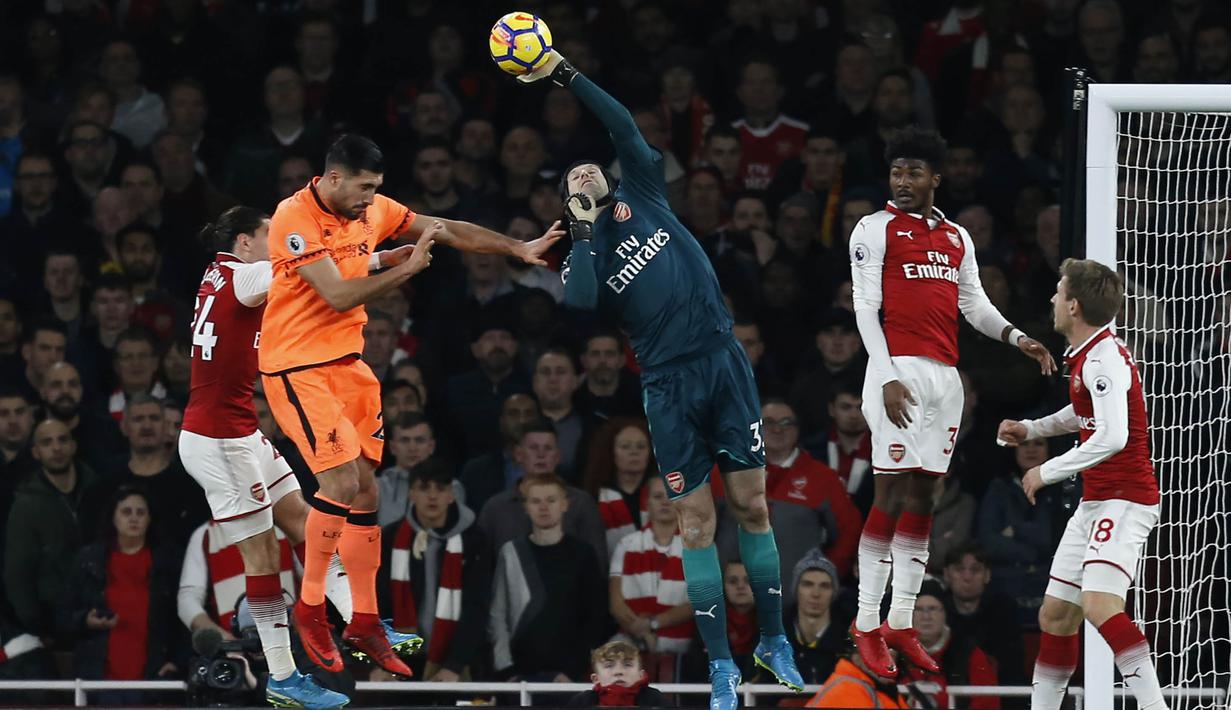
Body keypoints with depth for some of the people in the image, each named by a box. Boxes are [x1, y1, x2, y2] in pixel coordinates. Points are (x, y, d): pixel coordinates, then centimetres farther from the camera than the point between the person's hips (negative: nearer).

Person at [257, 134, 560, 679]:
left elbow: (448, 230, 12)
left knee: (366, 491, 6)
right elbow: (339, 295, -24)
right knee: (342, 482, -16)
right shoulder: (294, 219, -19)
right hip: (297, 367, -7)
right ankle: (310, 607, 0)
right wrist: (409, 266, -18)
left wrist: (519, 248, 8)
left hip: (347, 362, 7)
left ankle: (365, 623, 15)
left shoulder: (372, 209, 2)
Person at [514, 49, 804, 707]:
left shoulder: (640, 196, 11)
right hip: (670, 383, -1)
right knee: (696, 523, 0)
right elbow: (580, 305, -14)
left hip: (723, 362, 1)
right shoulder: (582, 251, 8)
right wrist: (585, 232, -7)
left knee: (751, 505, 1)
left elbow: (623, 127, -1)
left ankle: (773, 640, 11)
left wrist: (566, 75, -4)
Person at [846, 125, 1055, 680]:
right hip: (900, 371, -6)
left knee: (922, 498, 5)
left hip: (946, 375, 6)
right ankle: (867, 625, -7)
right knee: (891, 493, -10)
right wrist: (887, 376, -15)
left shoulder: (957, 237, 18)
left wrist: (1016, 338, 1)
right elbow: (865, 306, -5)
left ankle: (901, 624, 8)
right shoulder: (877, 228, 1)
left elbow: (974, 304, 20)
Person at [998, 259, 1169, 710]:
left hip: (1124, 499, -10)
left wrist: (1048, 471, -17)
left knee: (1099, 605, -27)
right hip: (1095, 500, 10)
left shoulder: (1103, 359, -17)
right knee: (1056, 616, 11)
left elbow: (1112, 437, -27)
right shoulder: (1086, 355, 13)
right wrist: (1031, 430, 22)